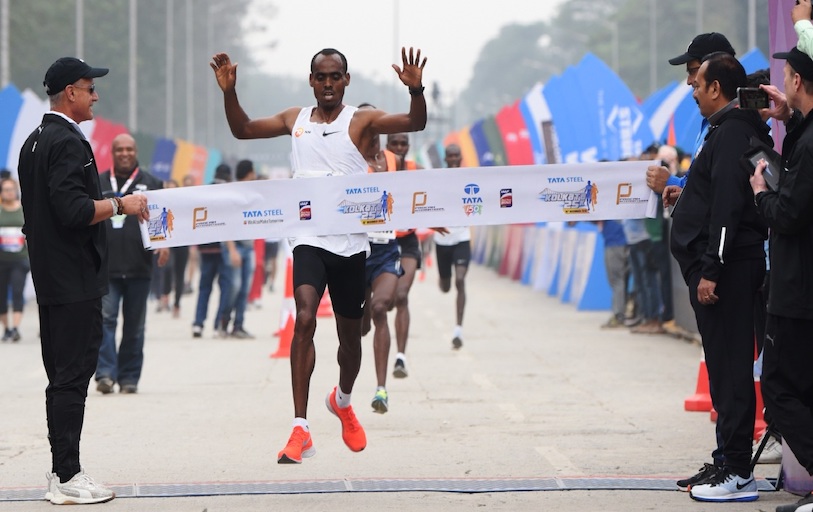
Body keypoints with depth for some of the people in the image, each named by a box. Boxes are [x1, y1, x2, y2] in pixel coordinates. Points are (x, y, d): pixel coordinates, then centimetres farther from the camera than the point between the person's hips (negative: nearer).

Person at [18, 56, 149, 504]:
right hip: (76, 280, -10)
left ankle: (60, 468, 17)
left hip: (49, 278, 10)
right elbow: (75, 210, -24)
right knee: (73, 379, -8)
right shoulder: (68, 143, -15)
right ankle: (68, 477, -7)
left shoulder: (34, 142, 15)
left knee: (61, 378, 13)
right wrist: (120, 205, -13)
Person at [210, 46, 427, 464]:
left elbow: (415, 123, -15)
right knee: (304, 319, -21)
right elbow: (242, 130, 17)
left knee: (350, 333, 13)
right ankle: (300, 431, -23)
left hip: (351, 242, 0)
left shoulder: (361, 120, -1)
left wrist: (415, 90, -34)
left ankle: (342, 401, 46)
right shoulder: (295, 120, 9)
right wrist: (229, 92, 1)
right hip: (309, 238, 0)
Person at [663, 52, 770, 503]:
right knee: (725, 366, 14)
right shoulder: (732, 130, 18)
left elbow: (728, 207, -22)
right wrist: (687, 195, 28)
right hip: (721, 267, 11)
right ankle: (727, 460, 21)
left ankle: (737, 473, -8)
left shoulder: (732, 132, -14)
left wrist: (711, 271, -24)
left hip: (728, 266, -11)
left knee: (730, 367, -9)